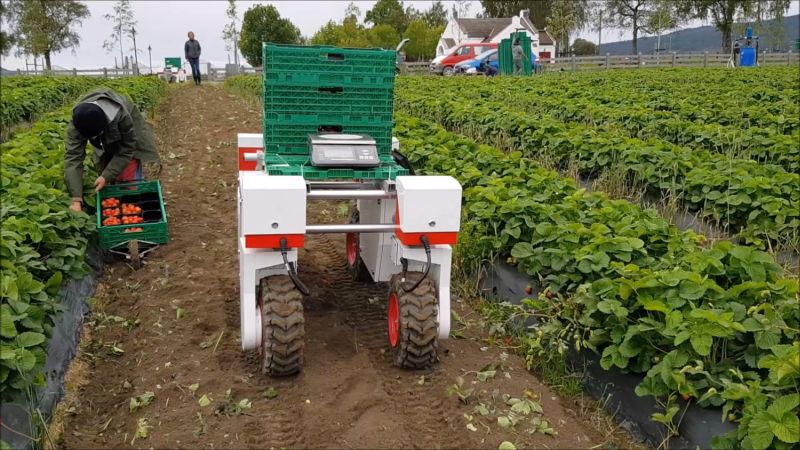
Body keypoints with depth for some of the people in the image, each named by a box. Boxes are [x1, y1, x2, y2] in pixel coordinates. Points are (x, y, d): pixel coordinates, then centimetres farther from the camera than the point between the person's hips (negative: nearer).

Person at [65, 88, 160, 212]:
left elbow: (126, 150, -28)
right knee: (112, 181, -1)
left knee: (129, 180, -13)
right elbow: (73, 157, -38)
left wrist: (107, 176, -35)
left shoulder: (122, 117, -43)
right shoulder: (76, 124, -36)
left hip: (129, 137, -3)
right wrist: (76, 199, -46)